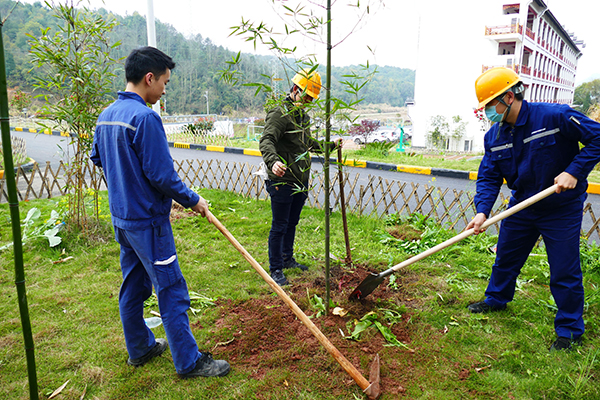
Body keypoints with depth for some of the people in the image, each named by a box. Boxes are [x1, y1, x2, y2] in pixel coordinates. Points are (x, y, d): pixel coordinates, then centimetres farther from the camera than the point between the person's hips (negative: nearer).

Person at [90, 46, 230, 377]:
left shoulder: (106, 115, 8)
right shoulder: (145, 117, -21)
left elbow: (97, 158, 19)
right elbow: (162, 175, -22)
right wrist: (193, 201, -9)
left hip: (121, 216, 9)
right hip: (147, 220, -9)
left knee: (133, 285, 19)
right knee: (171, 291, 0)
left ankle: (140, 348, 35)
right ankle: (188, 362, 13)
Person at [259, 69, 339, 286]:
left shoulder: (303, 115, 18)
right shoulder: (279, 113, -13)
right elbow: (266, 141, -28)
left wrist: (330, 145, 32)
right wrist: (273, 161, -47)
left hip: (301, 181, 9)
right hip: (282, 181, -9)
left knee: (292, 223, 19)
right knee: (279, 226, 0)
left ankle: (288, 259, 35)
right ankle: (276, 269, 12)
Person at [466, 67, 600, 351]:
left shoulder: (556, 116, -20)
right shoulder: (494, 136, -4)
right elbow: (488, 177, -4)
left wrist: (574, 171, -24)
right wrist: (482, 211, -19)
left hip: (562, 207, -5)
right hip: (522, 205, 5)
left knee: (564, 270, 1)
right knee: (506, 257, 18)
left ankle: (570, 329, 20)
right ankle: (496, 299, 43)